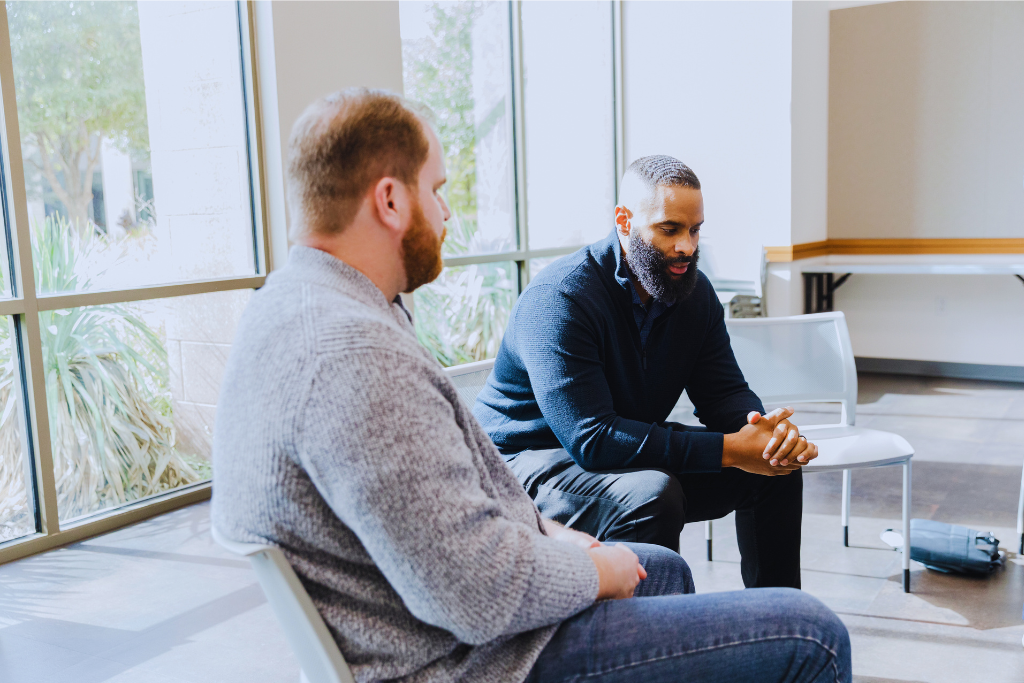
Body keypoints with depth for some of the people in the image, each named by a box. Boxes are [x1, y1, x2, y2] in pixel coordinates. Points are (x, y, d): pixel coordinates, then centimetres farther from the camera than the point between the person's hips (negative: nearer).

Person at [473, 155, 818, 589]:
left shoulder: (693, 289, 0)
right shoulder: (559, 298, -26)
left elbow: (723, 392, 2)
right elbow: (591, 440, -32)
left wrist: (769, 430, -23)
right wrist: (729, 449, -32)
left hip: (635, 453, 8)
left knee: (776, 467, -1)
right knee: (653, 495, -36)